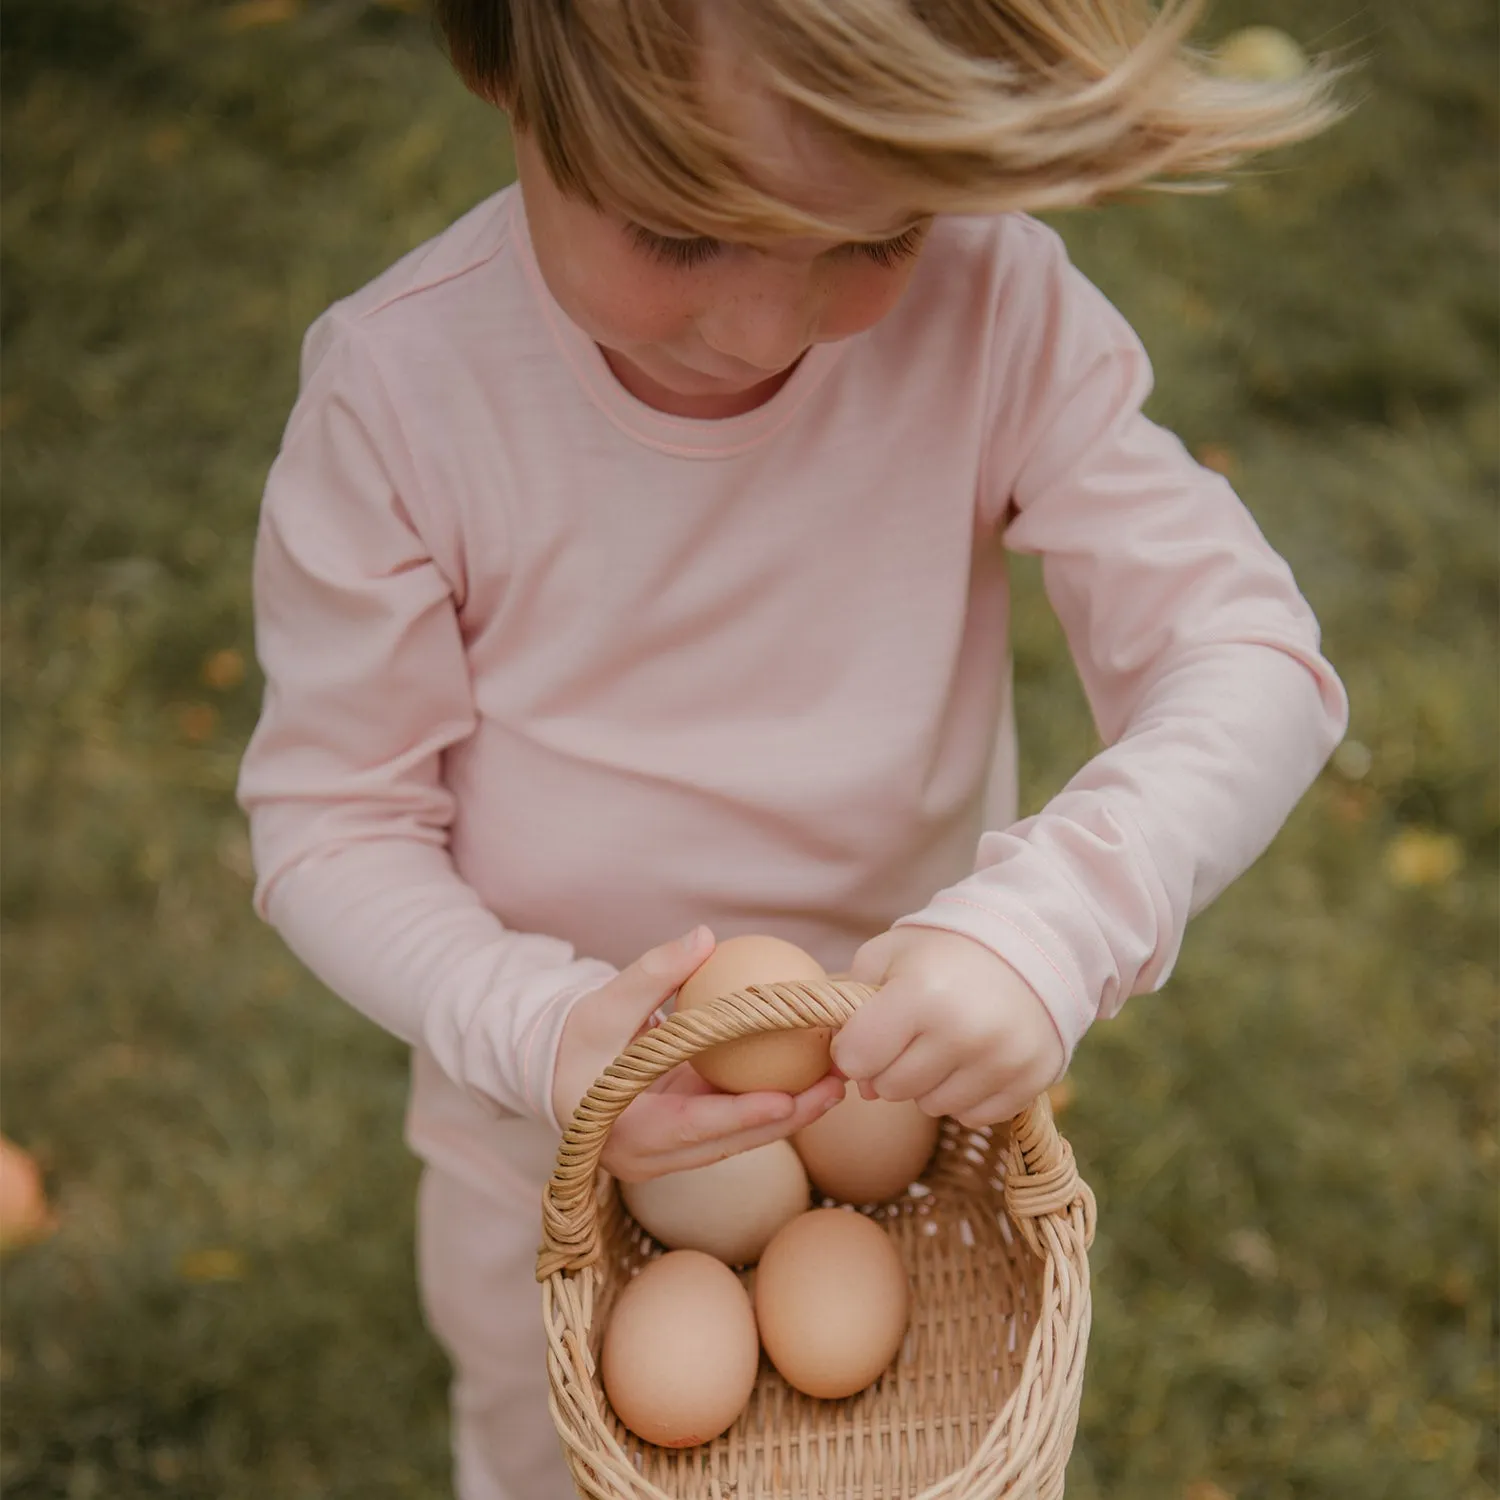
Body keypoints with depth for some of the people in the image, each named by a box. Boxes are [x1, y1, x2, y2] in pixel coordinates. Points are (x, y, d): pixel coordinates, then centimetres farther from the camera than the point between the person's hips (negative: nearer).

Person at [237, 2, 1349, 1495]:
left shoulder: (997, 307, -25)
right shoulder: (401, 383, -26)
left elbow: (1250, 657, -22)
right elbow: (330, 823, -18)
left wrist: (1058, 918, -40)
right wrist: (534, 1028, -36)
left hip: (912, 1084, 1)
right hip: (551, 1124, -1)